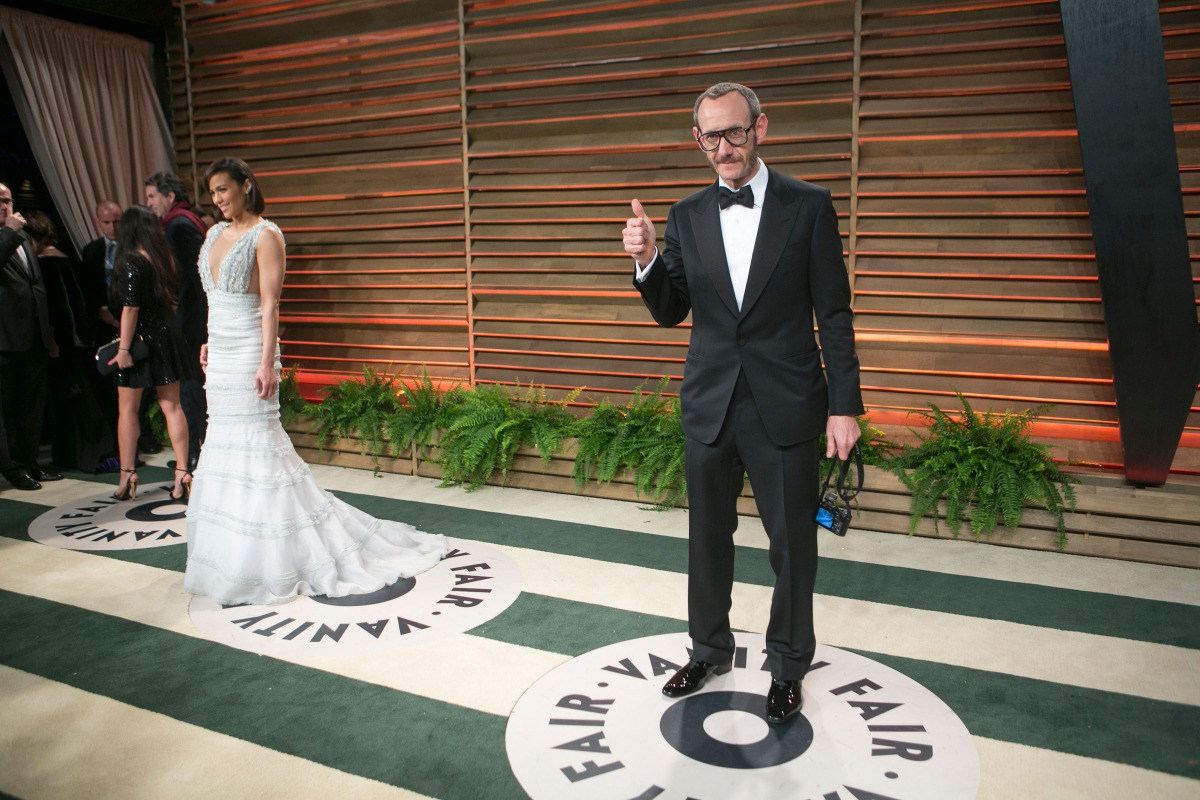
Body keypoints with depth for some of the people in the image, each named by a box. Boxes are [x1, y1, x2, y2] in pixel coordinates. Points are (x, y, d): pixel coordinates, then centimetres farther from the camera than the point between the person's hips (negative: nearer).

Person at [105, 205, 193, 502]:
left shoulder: (131, 262, -14)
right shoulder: (164, 258, 6)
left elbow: (130, 309, -18)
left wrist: (123, 348, -16)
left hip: (140, 338, -6)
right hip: (167, 334, 6)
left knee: (127, 409, 6)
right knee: (171, 406, 6)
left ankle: (127, 476, 11)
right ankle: (182, 473, 4)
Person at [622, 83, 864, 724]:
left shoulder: (808, 206, -4)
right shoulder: (686, 216, 4)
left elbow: (834, 314, -4)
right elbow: (670, 313, 7)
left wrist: (844, 405, -7)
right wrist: (647, 261, -13)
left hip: (785, 407, -3)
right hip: (709, 405, 3)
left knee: (792, 543, 9)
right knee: (708, 536, 16)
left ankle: (788, 666, 32)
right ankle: (709, 651, 38)